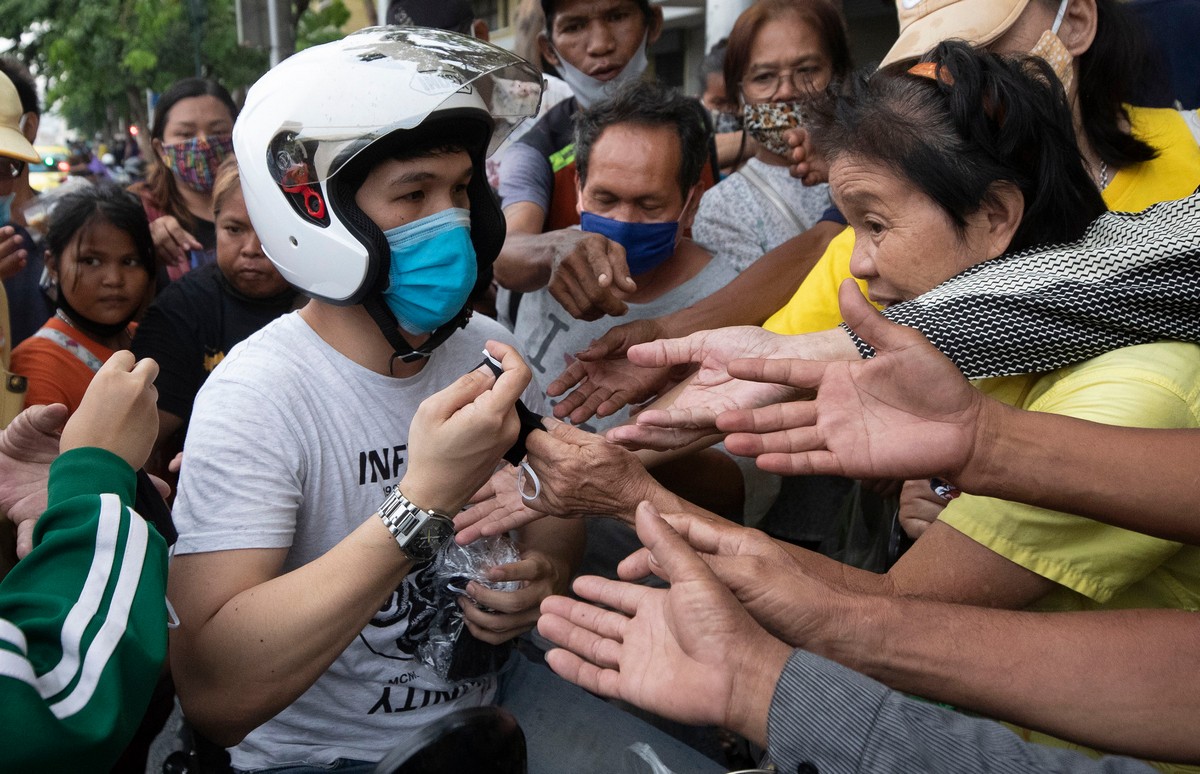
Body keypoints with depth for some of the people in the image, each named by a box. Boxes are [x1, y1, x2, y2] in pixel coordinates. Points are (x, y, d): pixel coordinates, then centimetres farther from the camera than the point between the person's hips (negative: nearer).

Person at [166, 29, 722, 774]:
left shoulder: (488, 351, -5)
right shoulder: (255, 399, -22)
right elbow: (212, 696, -30)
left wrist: (545, 576, -12)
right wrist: (425, 502, -36)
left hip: (494, 689, 6)